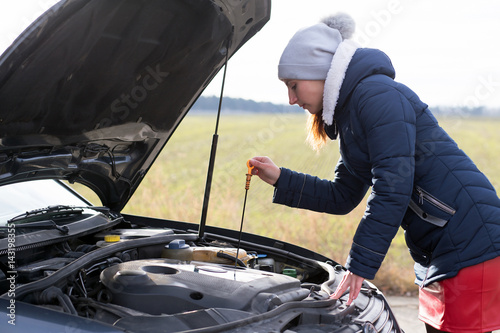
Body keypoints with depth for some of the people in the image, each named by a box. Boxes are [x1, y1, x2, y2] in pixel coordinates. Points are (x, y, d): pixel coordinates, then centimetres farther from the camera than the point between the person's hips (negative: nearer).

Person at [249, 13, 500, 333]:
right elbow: (342, 197, 20)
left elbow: (393, 190, -21)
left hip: (472, 248, -10)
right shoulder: (350, 114, 16)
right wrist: (280, 178, 13)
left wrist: (360, 264, -16)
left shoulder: (377, 94, -15)